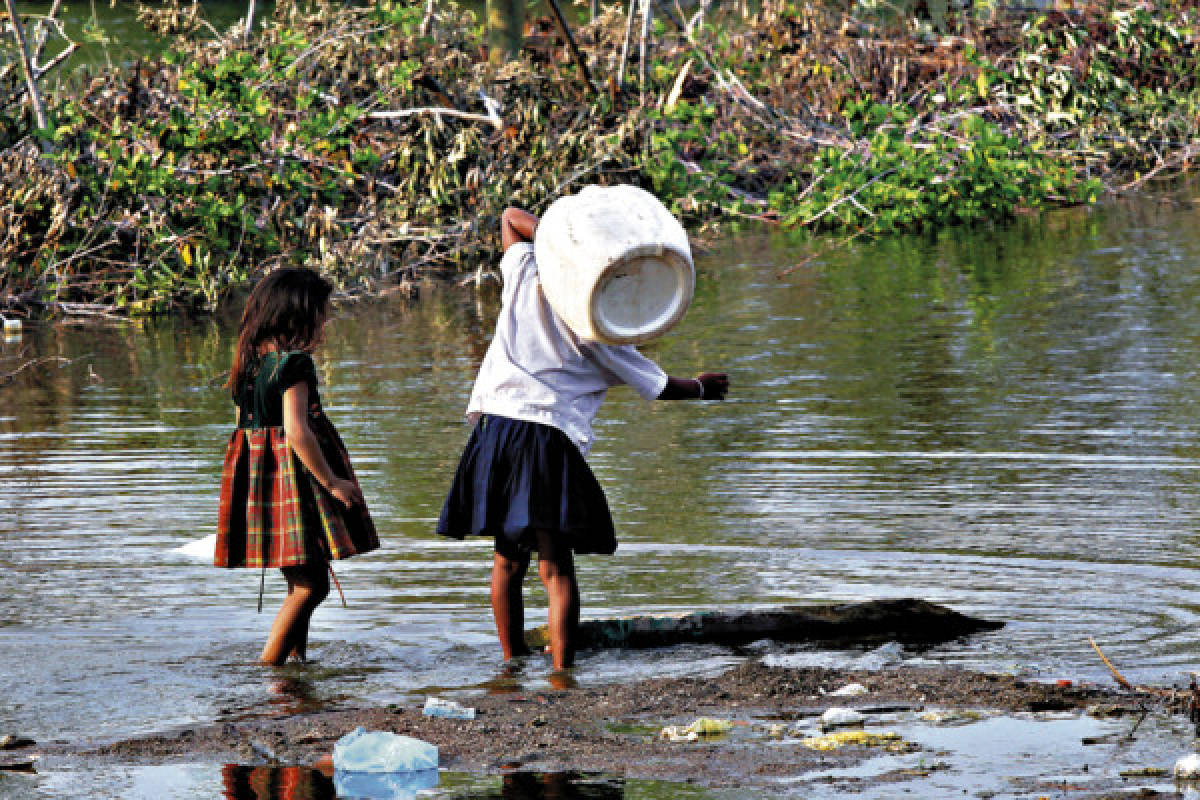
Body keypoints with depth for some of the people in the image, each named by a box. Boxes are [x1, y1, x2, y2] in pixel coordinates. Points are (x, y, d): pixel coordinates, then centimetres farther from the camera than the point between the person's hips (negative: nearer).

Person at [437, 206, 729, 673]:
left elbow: (511, 216, 28)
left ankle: (512, 660, 25)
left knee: (507, 559, 16)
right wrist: (701, 386, 32)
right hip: (551, 438, -4)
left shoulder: (525, 277, 10)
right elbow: (661, 387, 12)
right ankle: (561, 670, -11)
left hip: (496, 423, 4)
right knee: (556, 568, -4)